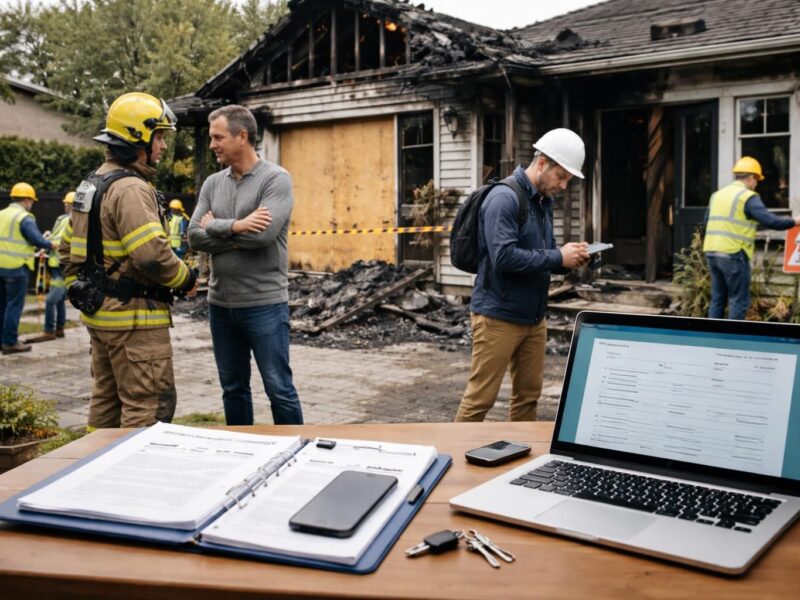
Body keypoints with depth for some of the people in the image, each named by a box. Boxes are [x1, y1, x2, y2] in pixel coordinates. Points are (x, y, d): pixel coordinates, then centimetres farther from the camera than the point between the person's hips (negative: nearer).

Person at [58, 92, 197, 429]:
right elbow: (153, 255, -26)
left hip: (100, 313, 10)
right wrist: (186, 279, -9)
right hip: (134, 317, -10)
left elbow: (69, 248, 20)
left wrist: (81, 289, 22)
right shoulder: (131, 189, -18)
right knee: (149, 406, -5)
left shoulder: (92, 184, 15)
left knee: (107, 400, 18)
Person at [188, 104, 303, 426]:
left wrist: (215, 226, -9)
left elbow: (264, 234, -21)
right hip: (220, 304, 6)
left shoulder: (276, 179, -7)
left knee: (279, 389, 1)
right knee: (233, 389, 15)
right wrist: (235, 230, -15)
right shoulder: (212, 183, 9)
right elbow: (195, 237, -1)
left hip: (265, 304, -5)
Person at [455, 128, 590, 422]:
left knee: (528, 395, 12)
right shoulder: (504, 198, -15)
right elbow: (504, 257, -25)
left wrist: (569, 258, -2)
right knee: (480, 397, -2)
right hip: (499, 317, -8)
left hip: (533, 318, 8)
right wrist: (558, 257, -18)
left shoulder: (544, 202, 12)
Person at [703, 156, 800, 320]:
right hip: (733, 254, -7)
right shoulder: (748, 197, -7)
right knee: (739, 301, 0)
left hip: (711, 252, 7)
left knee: (717, 298, 14)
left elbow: (707, 222, 22)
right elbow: (770, 221, -13)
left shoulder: (717, 194, 15)